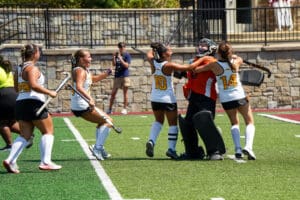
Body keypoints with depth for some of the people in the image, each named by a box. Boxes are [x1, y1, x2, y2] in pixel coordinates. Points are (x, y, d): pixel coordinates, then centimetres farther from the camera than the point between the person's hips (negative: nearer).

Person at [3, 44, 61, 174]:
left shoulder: (19, 69, 16)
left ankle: (10, 160, -10)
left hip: (20, 103, 8)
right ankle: (45, 162, -5)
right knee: (48, 131, 4)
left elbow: (16, 88, 22)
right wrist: (49, 92, -17)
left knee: (24, 135, 9)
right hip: (33, 103, -8)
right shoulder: (32, 68, -10)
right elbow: (33, 85, -24)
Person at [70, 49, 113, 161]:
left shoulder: (85, 70, 15)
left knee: (102, 122, 25)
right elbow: (79, 87, -33)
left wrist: (106, 74, 20)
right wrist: (90, 98, -46)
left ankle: (99, 148, 22)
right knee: (108, 121, -8)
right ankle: (98, 148, -14)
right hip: (82, 105, -11)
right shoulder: (80, 71, -15)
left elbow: (93, 79, 35)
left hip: (78, 106, 11)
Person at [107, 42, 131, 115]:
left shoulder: (127, 55, -4)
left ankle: (125, 109, 5)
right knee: (113, 92, 5)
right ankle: (110, 109, 12)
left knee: (125, 92, 0)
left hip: (124, 76, -4)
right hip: (117, 76, 4)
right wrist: (114, 57, -10)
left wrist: (120, 59, -20)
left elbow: (126, 65, -12)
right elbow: (114, 64, 6)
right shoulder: (117, 54, 9)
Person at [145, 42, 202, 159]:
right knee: (173, 124, 9)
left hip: (155, 99, 5)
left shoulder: (153, 63, -5)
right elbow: (189, 67, -18)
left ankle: (151, 141, 0)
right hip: (168, 99, -5)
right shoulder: (169, 66, -18)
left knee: (158, 120, 22)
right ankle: (171, 148, 2)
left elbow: (149, 55, 20)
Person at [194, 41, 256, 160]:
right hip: (240, 97, -1)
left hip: (226, 100, 1)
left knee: (234, 123, 20)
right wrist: (230, 55, 21)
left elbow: (195, 69, -9)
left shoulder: (214, 66, -13)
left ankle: (238, 149, 3)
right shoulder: (236, 62, -6)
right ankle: (248, 146, -11)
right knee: (250, 122, 11)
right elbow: (239, 58, 20)